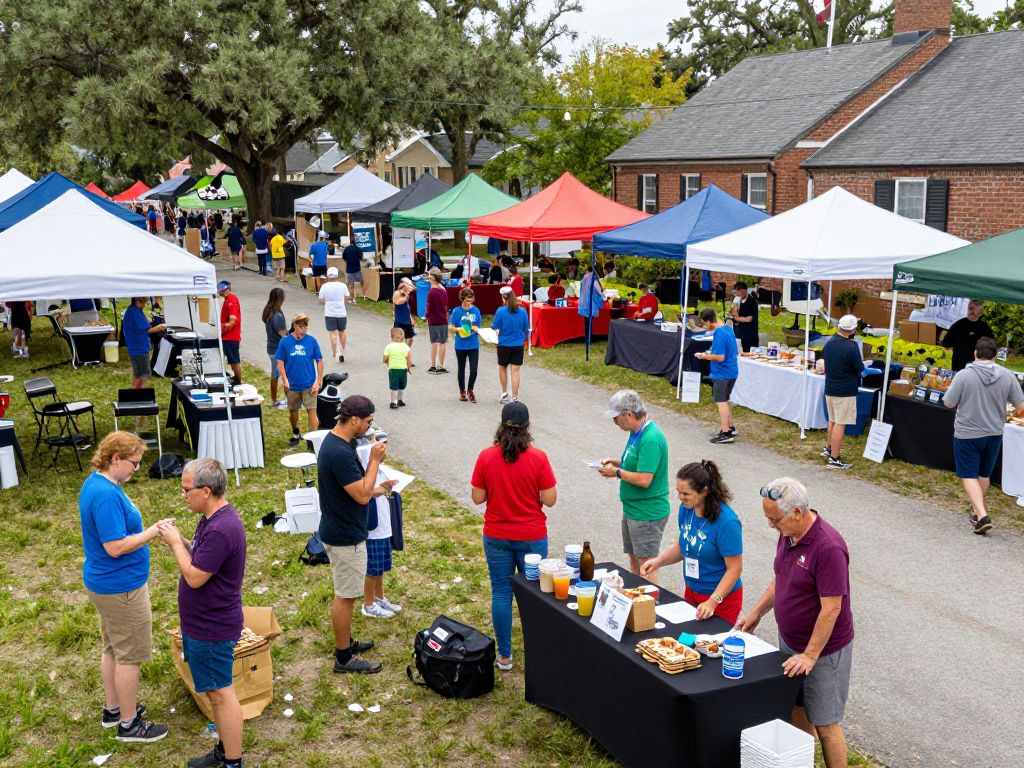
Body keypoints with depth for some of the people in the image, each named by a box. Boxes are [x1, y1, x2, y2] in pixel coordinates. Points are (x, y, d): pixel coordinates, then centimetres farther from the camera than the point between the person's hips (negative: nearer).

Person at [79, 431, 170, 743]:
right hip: (121, 587, -10)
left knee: (112, 649, 23)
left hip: (104, 582, 10)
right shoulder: (107, 496, -28)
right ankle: (129, 724, 17)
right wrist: (152, 532, -21)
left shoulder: (95, 483, 4)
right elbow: (115, 547, -28)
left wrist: (146, 531, 12)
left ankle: (113, 709, 38)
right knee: (129, 656, 4)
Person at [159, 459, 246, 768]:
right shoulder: (215, 517, 5)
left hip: (211, 629, -10)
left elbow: (194, 577, -24)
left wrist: (175, 543, -13)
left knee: (221, 693, 2)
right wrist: (179, 540, -1)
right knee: (218, 690, 20)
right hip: (204, 623, 10)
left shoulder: (220, 529, -28)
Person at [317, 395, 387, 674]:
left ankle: (345, 642, 36)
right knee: (345, 596, 2)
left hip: (340, 532, 10)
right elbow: (363, 495, -25)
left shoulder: (336, 442, 5)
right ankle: (344, 658, 14)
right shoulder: (340, 452, -28)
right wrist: (374, 460, -19)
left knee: (345, 593, 22)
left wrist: (373, 460, 4)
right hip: (345, 536, -10)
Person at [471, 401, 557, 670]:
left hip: (496, 537, 1)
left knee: (501, 593, 11)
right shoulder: (538, 458, -15)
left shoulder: (486, 457, -10)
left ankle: (504, 655, 17)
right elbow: (550, 499, -12)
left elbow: (478, 497, -4)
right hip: (531, 537, -1)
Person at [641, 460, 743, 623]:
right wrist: (659, 561, -9)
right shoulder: (686, 509, -5)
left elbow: (735, 569, -22)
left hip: (721, 598, -7)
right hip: (691, 592, 7)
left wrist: (713, 602, -30)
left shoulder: (726, 522, -26)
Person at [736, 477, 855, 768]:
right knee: (796, 711, 19)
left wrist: (810, 656, -23)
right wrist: (756, 612, 11)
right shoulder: (788, 534, -1)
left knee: (825, 725, 3)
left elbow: (831, 608, -26)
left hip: (823, 649, -8)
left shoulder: (828, 547, -28)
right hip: (789, 643, 8)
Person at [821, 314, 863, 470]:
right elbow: (860, 369, -13)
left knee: (832, 420, 23)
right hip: (845, 391, -7)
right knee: (840, 424, -2)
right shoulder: (851, 347, -21)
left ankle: (829, 449, 37)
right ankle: (834, 459, 0)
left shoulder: (828, 343, 2)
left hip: (829, 388, 7)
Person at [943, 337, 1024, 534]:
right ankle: (976, 510, 36)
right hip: (994, 434, 4)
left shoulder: (963, 375, -16)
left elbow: (948, 403, -10)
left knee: (969, 476, 3)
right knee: (984, 475, 21)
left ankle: (982, 515, -13)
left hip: (967, 434, -4)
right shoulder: (1007, 376, -6)